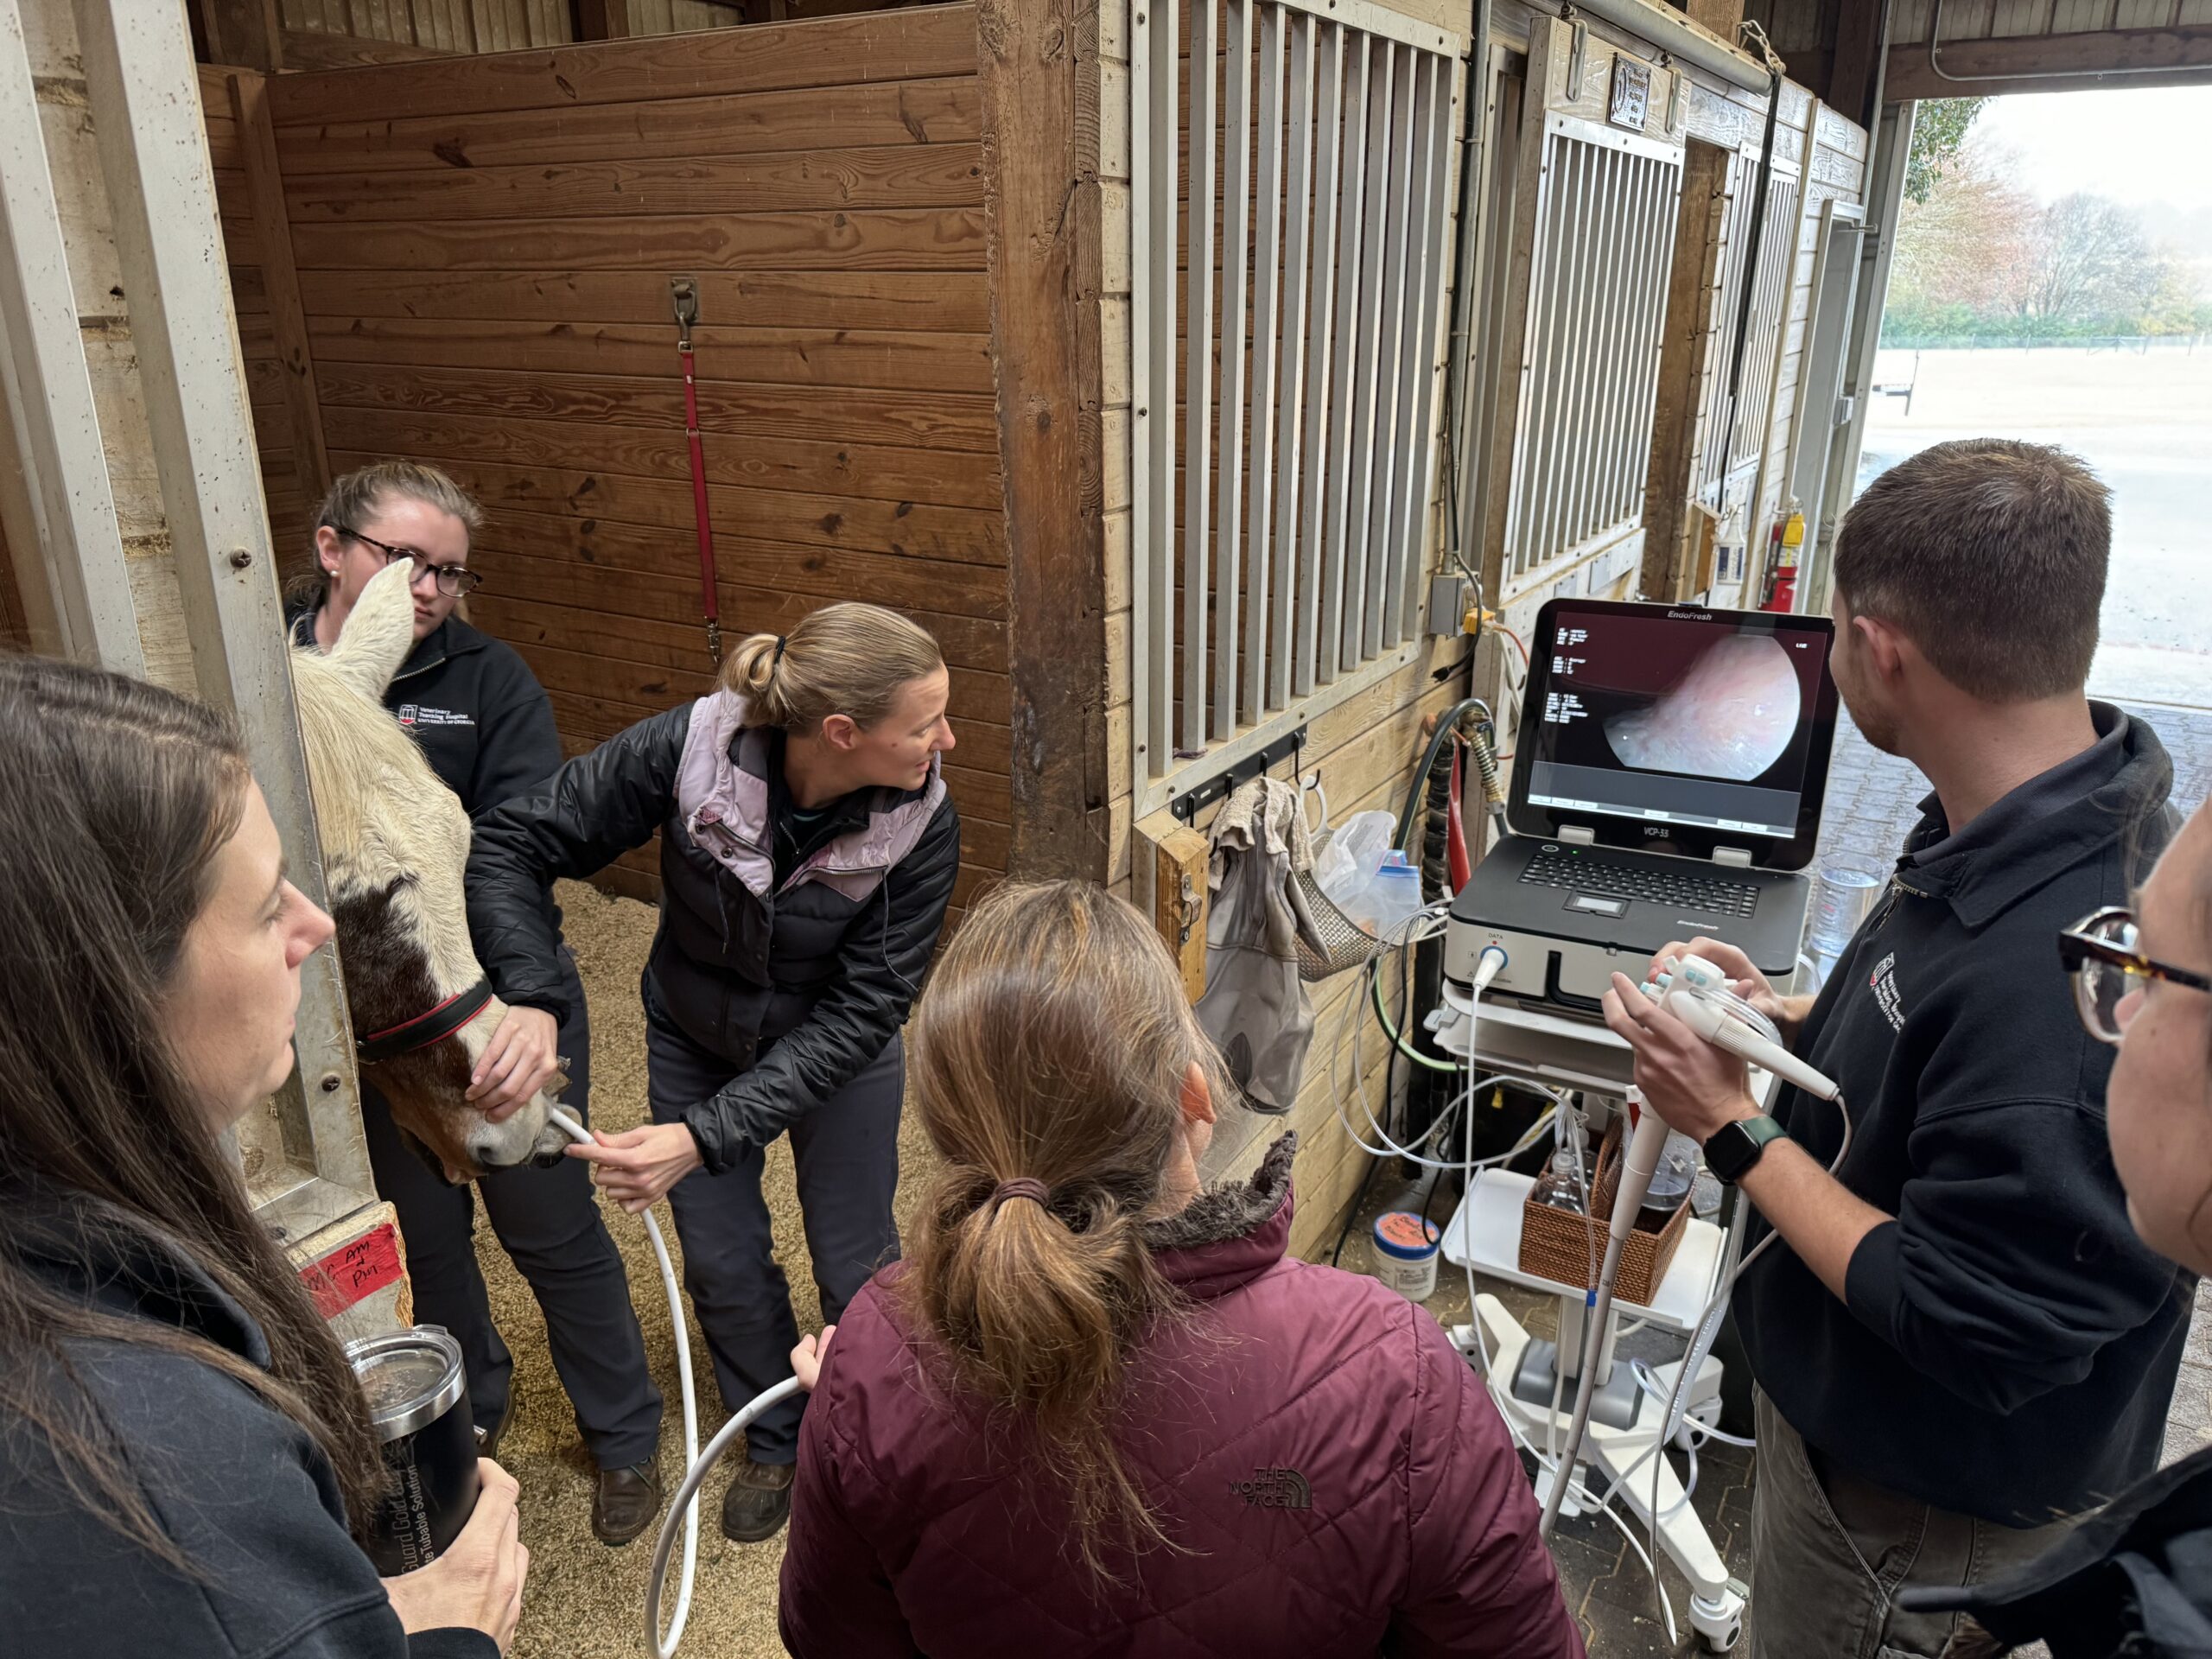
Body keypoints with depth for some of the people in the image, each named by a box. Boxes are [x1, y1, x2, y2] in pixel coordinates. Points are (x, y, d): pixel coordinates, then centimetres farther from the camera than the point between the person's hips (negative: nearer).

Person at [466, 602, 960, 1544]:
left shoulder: (922, 825, -31)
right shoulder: (689, 750, -32)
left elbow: (858, 1013, -28)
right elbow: (510, 846, -24)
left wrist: (708, 1135, -35)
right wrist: (531, 999, -39)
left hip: (839, 1053, 0)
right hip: (694, 1039, 1)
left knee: (856, 1267, 11)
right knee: (723, 1263, 12)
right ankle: (776, 1444, 41)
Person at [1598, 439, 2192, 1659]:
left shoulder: (2070, 958, -39)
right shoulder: (2028, 838, -7)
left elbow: (1970, 1327, -31)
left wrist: (1731, 1125, -25)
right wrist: (1789, 1019, -2)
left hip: (1921, 1515, -8)